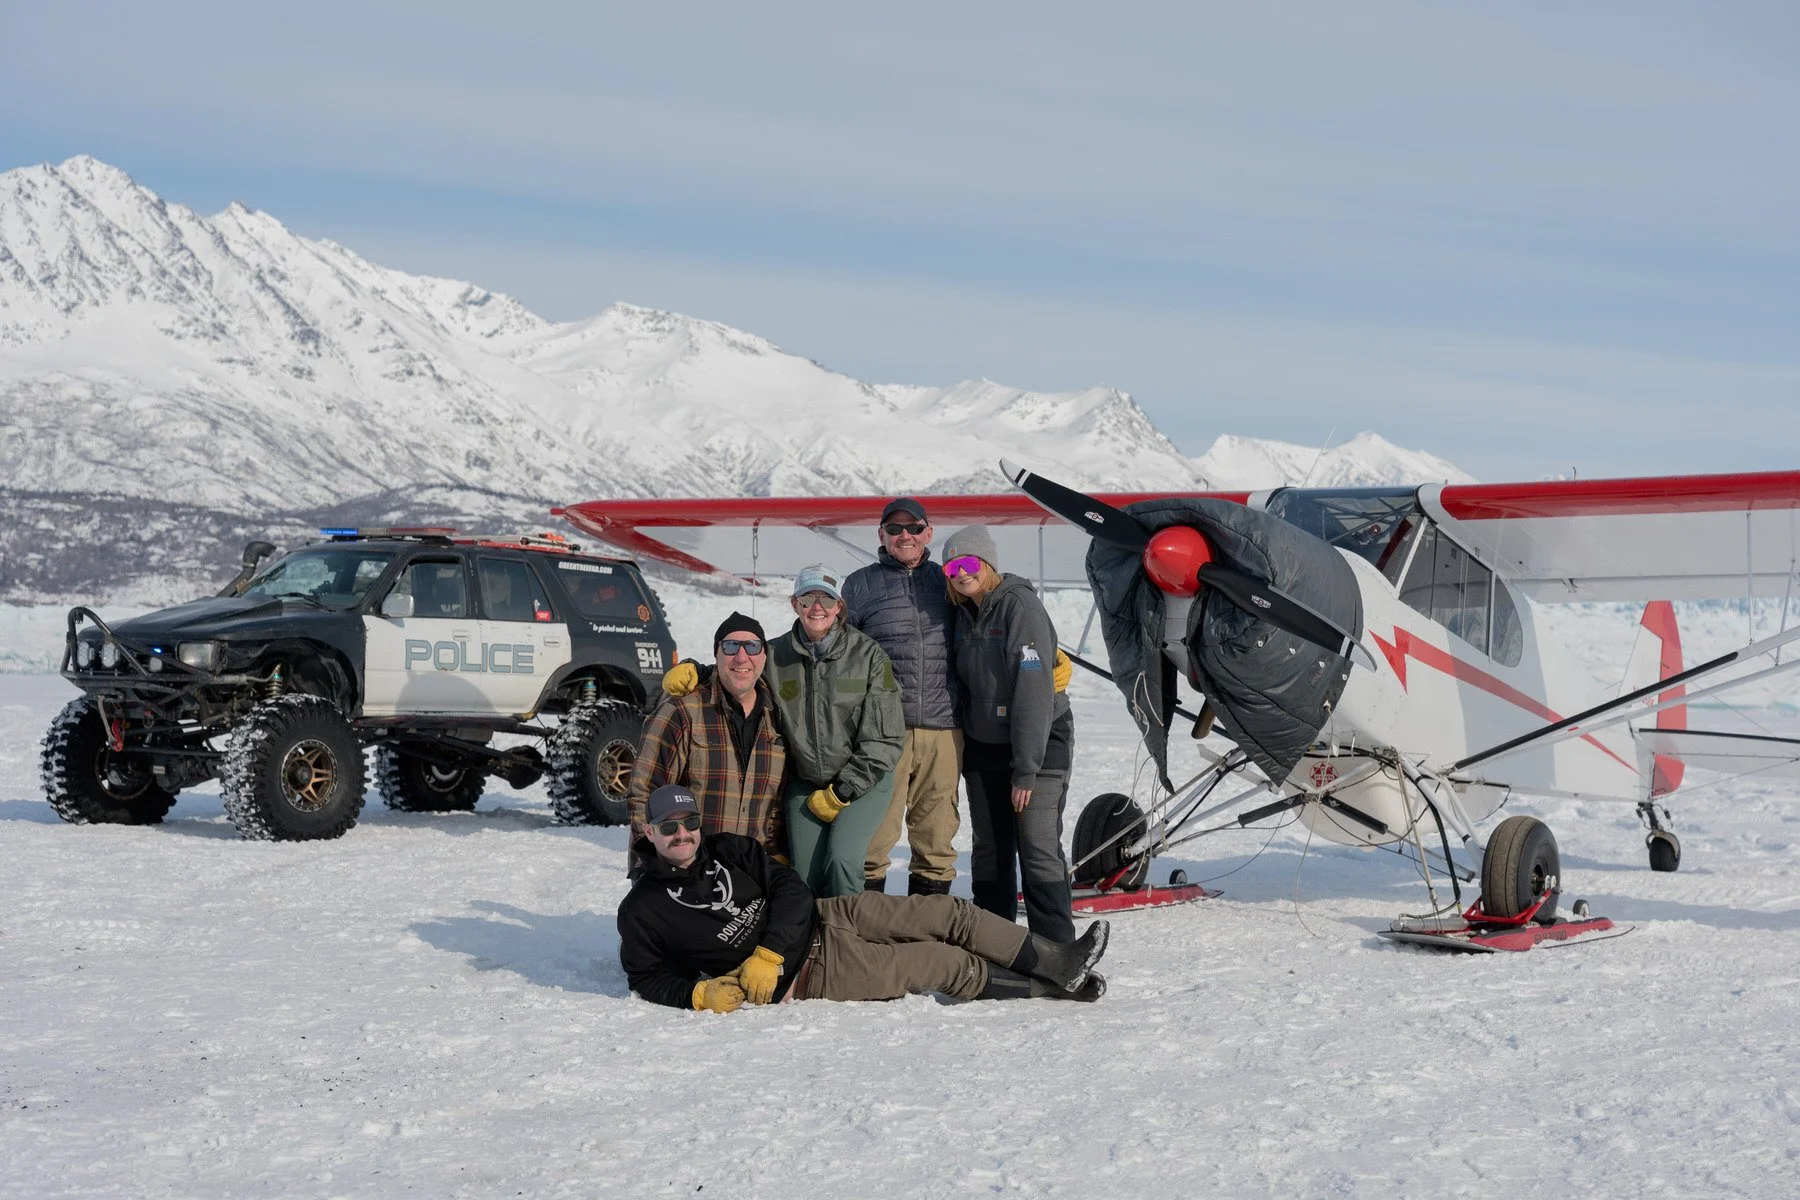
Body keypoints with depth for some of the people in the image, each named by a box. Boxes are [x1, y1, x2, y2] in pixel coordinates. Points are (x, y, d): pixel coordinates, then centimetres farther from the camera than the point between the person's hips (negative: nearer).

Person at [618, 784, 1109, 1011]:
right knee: (948, 964, -10)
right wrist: (702, 992, -19)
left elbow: (792, 890, 0)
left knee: (949, 913, -5)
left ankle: (1059, 963, 4)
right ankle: (1051, 987, 3)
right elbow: (646, 977, 0)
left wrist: (766, 957, -16)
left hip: (826, 916, 6)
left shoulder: (729, 850, 5)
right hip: (808, 974, -6)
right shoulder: (643, 910, -7)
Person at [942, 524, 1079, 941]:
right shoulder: (964, 613, 8)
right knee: (988, 852, 12)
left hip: (1038, 744, -7)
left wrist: (1026, 768, -22)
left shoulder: (1021, 606, -15)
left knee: (1039, 851, -10)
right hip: (983, 749, 7)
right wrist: (960, 753, 9)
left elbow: (1035, 690, -20)